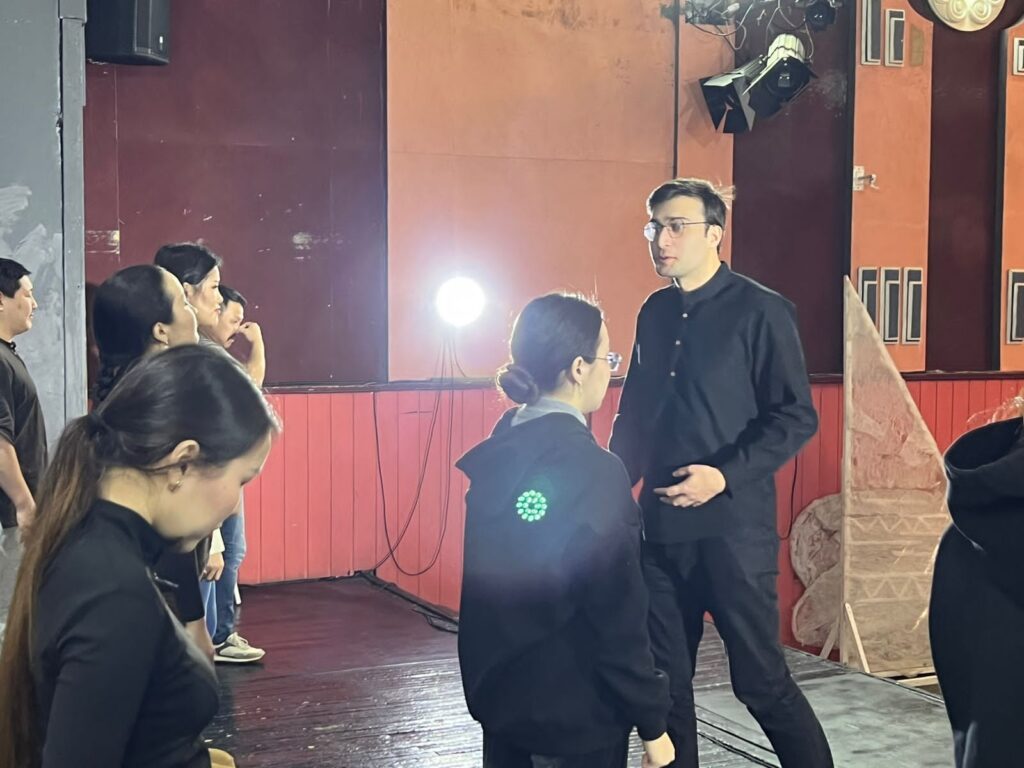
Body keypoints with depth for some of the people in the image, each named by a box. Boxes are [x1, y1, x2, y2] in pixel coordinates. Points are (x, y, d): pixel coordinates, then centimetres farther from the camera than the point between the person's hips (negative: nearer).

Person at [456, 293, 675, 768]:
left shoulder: (494, 455, 0)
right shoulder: (594, 471, -21)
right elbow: (618, 616, -19)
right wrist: (652, 722, -10)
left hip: (499, 693, 7)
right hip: (575, 711, -7)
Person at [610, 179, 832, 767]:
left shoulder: (761, 311, -7)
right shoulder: (654, 314, 11)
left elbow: (796, 418, -10)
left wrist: (726, 476, -19)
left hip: (734, 526, -6)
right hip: (661, 525, 6)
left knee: (761, 679, 1)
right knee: (665, 679, 12)